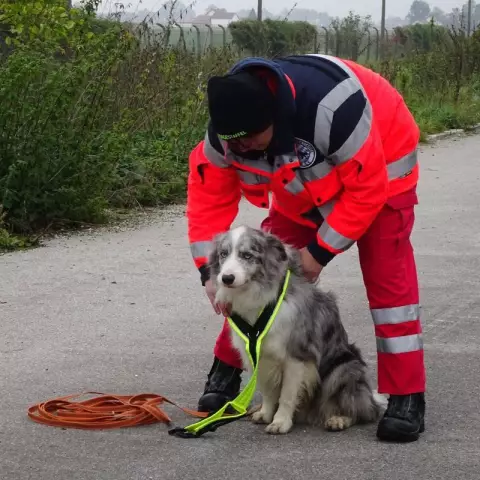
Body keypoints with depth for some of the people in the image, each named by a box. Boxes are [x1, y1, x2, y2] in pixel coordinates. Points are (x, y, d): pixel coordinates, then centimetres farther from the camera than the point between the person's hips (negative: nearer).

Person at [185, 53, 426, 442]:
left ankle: (407, 399, -10)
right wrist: (210, 271, -24)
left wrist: (321, 251, -27)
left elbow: (367, 188, -33)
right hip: (303, 189, 5)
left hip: (380, 169, -5)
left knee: (387, 277, -15)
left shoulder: (330, 108, -45)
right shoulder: (226, 132, -26)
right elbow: (208, 198, -14)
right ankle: (226, 373, 12)